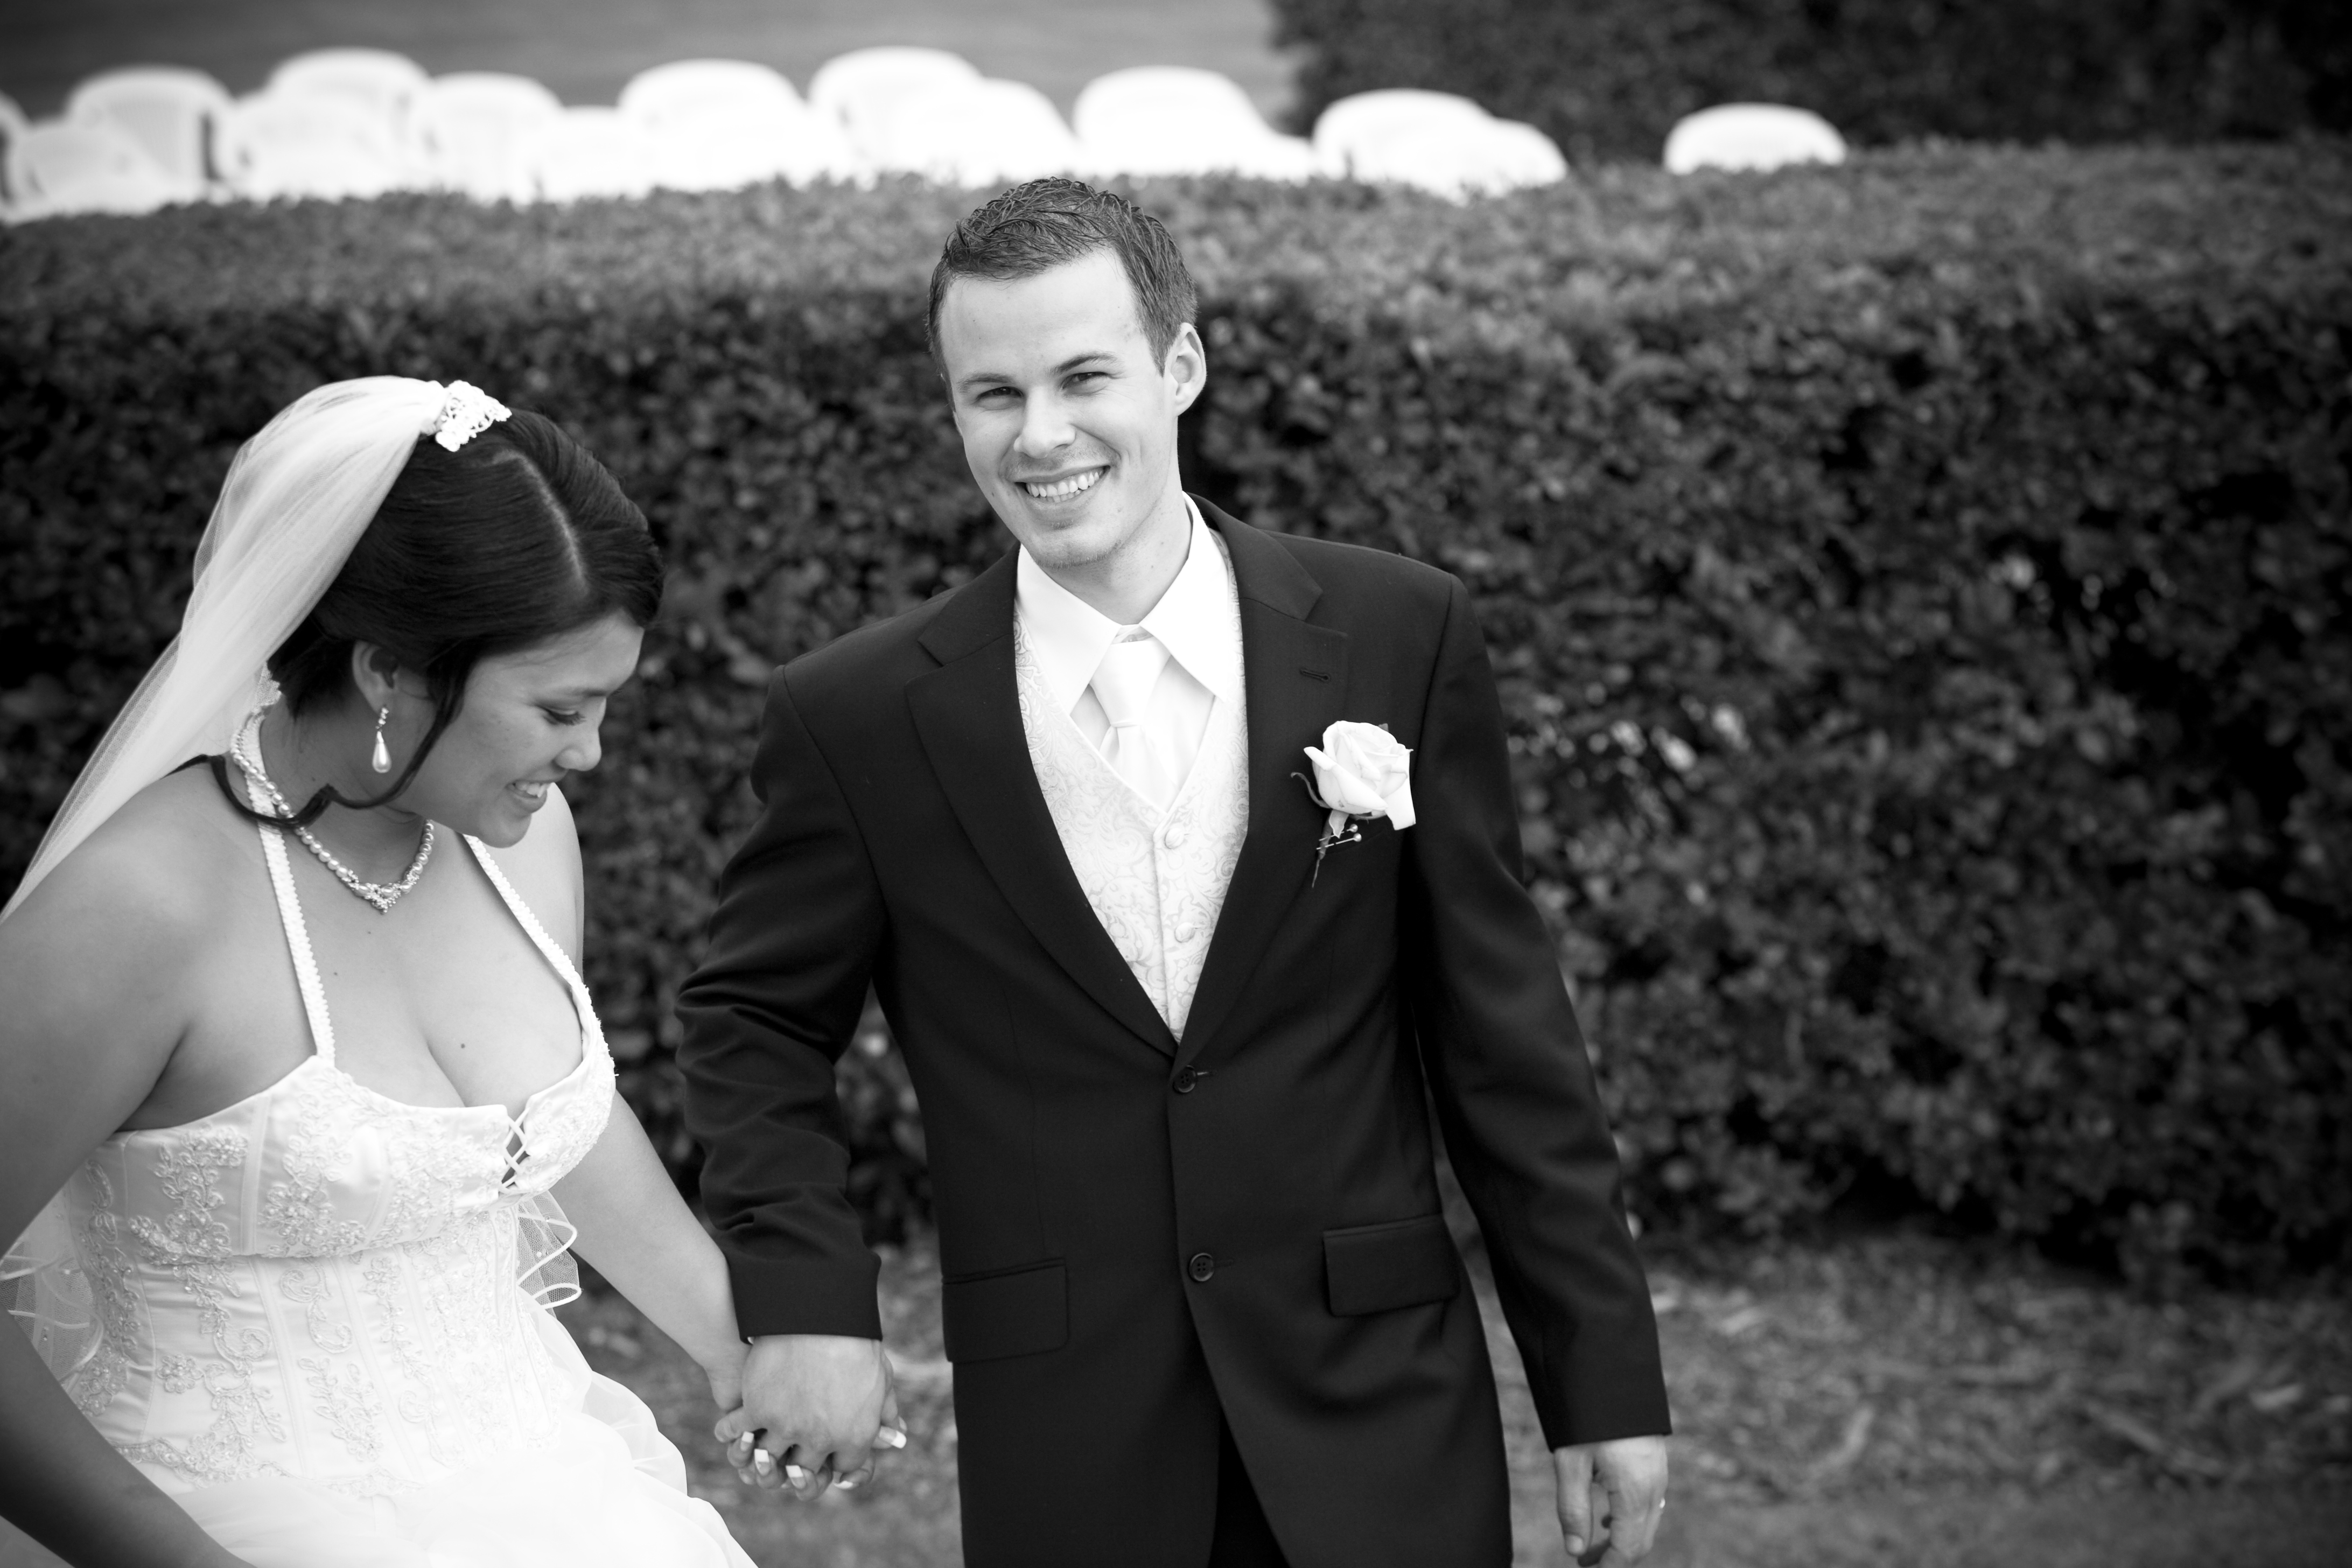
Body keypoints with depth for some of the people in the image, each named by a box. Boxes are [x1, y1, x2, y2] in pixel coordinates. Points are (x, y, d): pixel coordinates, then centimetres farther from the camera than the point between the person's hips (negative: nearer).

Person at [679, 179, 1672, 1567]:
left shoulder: (1401, 641, -4)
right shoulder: (862, 720, -4)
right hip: (1062, 1453, 0)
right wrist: (805, 1299, -7)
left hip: (1380, 1415, 0)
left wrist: (1608, 1382, 2)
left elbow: (1505, 1035, 0)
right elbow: (754, 1020, 9)